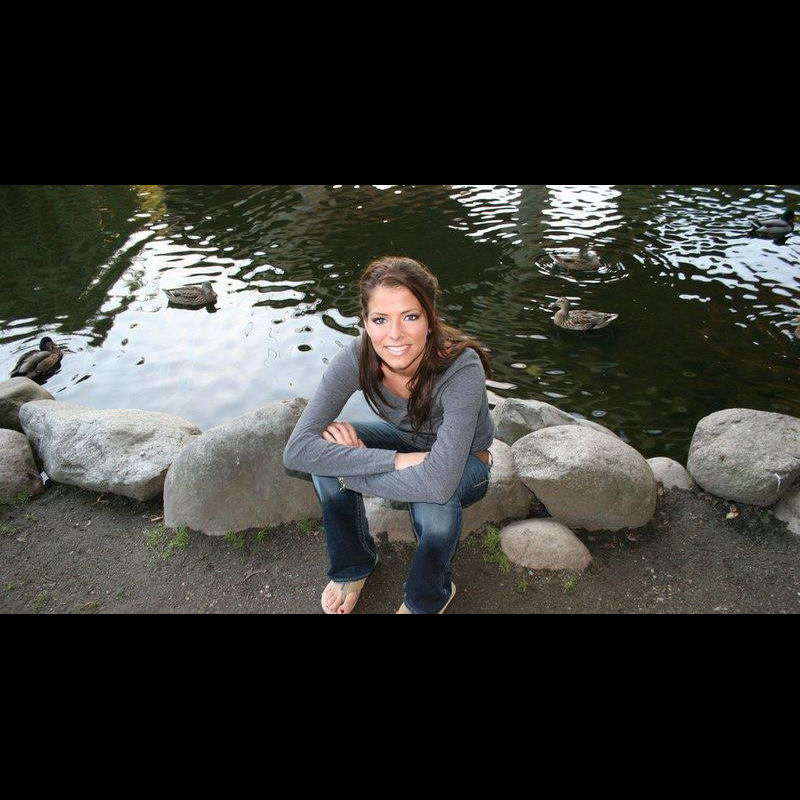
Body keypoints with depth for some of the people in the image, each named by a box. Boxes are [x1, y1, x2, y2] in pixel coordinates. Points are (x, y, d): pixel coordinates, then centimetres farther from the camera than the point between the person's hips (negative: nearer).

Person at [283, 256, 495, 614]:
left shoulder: (462, 369, -37)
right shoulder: (357, 358, -26)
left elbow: (438, 480, -45)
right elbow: (297, 450, -32)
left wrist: (349, 470, -34)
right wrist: (397, 461, -38)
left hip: (465, 462, -3)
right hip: (405, 441, 3)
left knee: (435, 498, -37)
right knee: (325, 450, -24)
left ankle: (428, 597, -1)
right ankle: (353, 564, 4)